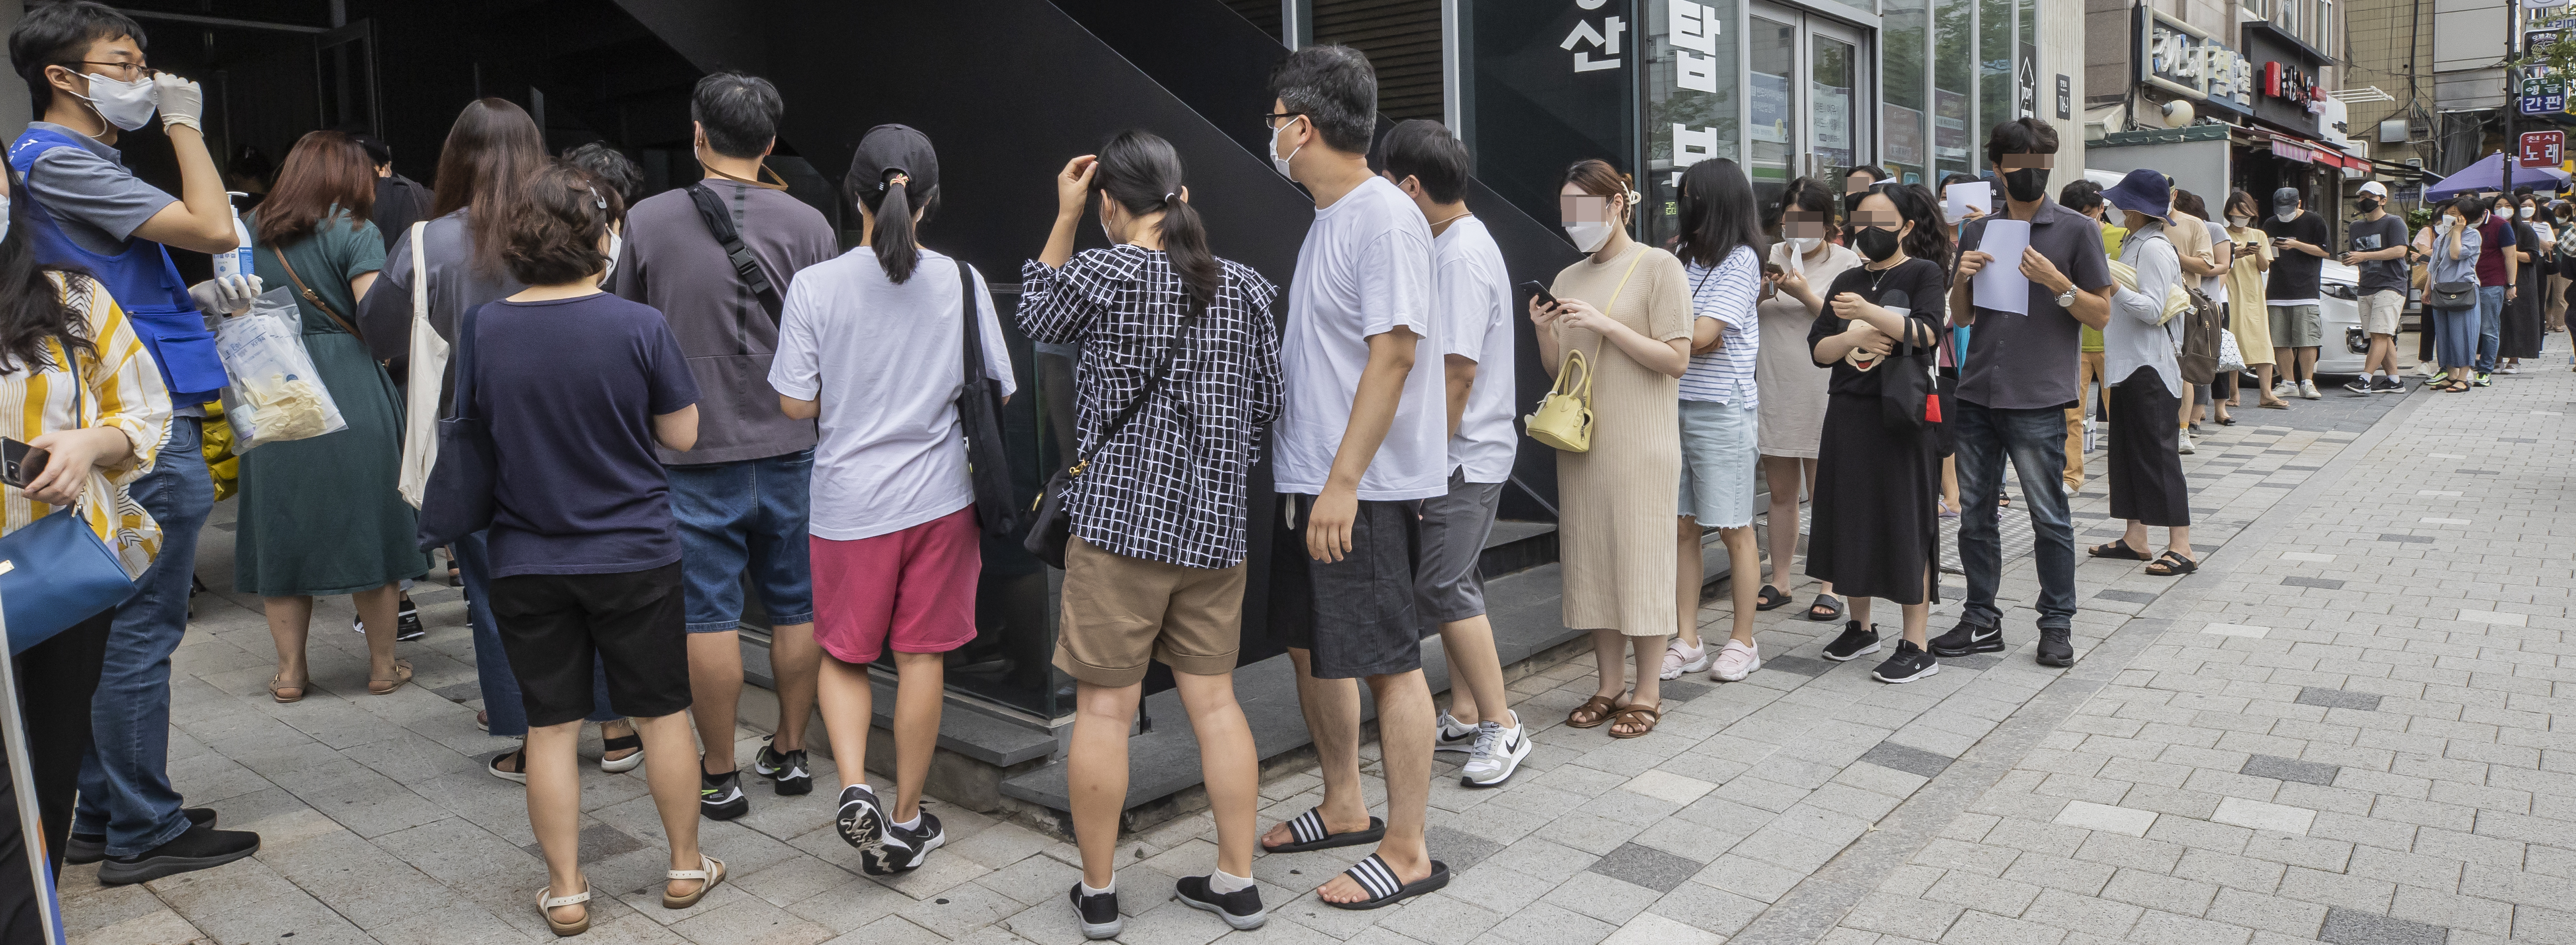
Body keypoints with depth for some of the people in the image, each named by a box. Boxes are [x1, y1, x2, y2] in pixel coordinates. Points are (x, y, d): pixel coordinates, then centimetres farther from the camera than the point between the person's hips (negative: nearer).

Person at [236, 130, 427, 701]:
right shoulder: (354, 232, -5)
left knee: (283, 529, 10)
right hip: (350, 393, -4)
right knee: (370, 526, 5)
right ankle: (383, 666, 13)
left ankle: (290, 673, 15)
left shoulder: (251, 231, 10)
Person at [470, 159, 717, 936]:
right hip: (635, 554, -2)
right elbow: (684, 436, -6)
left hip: (526, 564, 2)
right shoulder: (640, 326, -13)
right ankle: (686, 868, 26)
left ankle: (566, 893, 21)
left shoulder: (482, 329, -6)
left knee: (551, 726, 12)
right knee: (662, 715, 13)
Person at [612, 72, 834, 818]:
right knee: (798, 606, 14)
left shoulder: (650, 221, -5)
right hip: (790, 447, 2)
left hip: (696, 453, -1)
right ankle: (790, 753, 24)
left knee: (708, 614, 6)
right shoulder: (808, 224, -4)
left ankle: (720, 775, 14)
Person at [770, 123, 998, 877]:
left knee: (843, 653, 17)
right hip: (939, 496, 1)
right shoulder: (960, 281, -6)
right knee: (921, 656, 11)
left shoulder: (817, 285, -9)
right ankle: (906, 821, 21)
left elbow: (796, 404, -7)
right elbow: (999, 393, 0)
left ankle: (854, 788, -3)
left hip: (849, 499, -1)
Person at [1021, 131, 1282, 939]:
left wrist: (1064, 217, 17)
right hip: (1217, 524, 5)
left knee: (1104, 707, 4)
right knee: (1214, 700, 11)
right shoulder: (1244, 288, 5)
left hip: (1121, 517, -4)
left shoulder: (1103, 272, -7)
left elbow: (1037, 317, 13)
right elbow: (1267, 402, 11)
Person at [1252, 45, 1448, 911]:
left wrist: (1343, 482, -24)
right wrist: (1311, 479, 19)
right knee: (1311, 646, 18)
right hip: (1308, 480, 10)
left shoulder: (1384, 216, -15)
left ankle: (1407, 852, 11)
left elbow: (1394, 353, -21)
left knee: (1387, 663, -1)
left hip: (1363, 490, -10)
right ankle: (1345, 808, 34)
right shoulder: (1328, 216, 14)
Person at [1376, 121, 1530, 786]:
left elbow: (1458, 372, -22)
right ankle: (1465, 717, 23)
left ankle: (1501, 726, 4)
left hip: (1463, 457, -10)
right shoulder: (1452, 244, 12)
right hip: (1458, 454, 10)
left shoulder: (1461, 256, -19)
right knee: (1451, 586, 14)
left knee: (1446, 589, -6)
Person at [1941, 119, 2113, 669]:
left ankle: (2057, 626, 15)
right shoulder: (1978, 233, 12)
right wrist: (1962, 279, -4)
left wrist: (2057, 283, -17)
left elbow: (2101, 314, -1)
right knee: (1975, 514, 8)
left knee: (2049, 516, 2)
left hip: (2037, 400, -4)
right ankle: (1982, 621, 19)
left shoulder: (2076, 230, 1)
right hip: (1975, 396, 4)